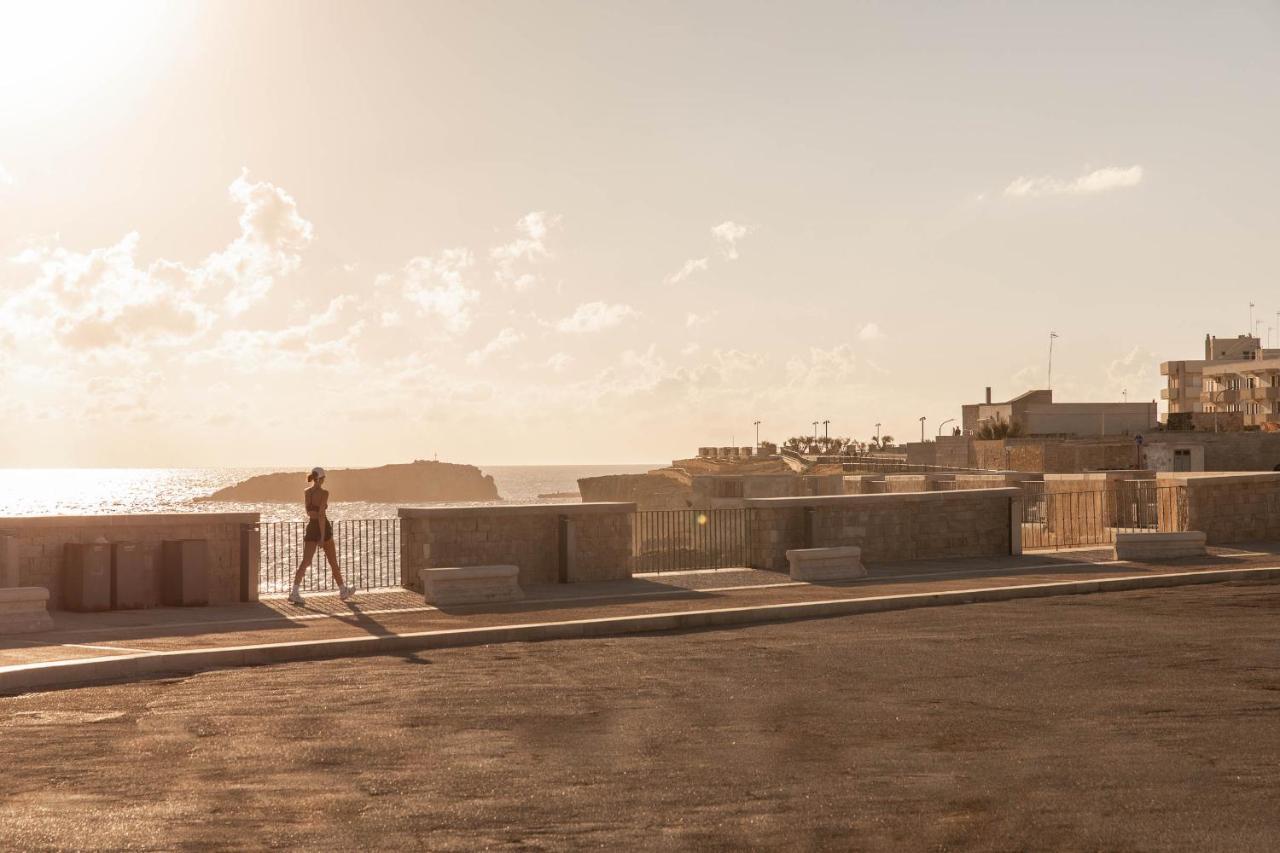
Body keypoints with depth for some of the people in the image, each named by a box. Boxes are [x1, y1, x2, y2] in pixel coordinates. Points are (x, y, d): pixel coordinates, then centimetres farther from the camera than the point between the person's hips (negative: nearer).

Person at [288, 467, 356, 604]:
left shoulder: (306, 492, 6)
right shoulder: (324, 492, -13)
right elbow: (321, 514, -20)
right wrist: (322, 536, -21)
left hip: (310, 527, 5)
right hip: (323, 528, -5)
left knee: (305, 562, -2)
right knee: (333, 562, 10)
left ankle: (294, 592, -17)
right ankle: (343, 591, 23)